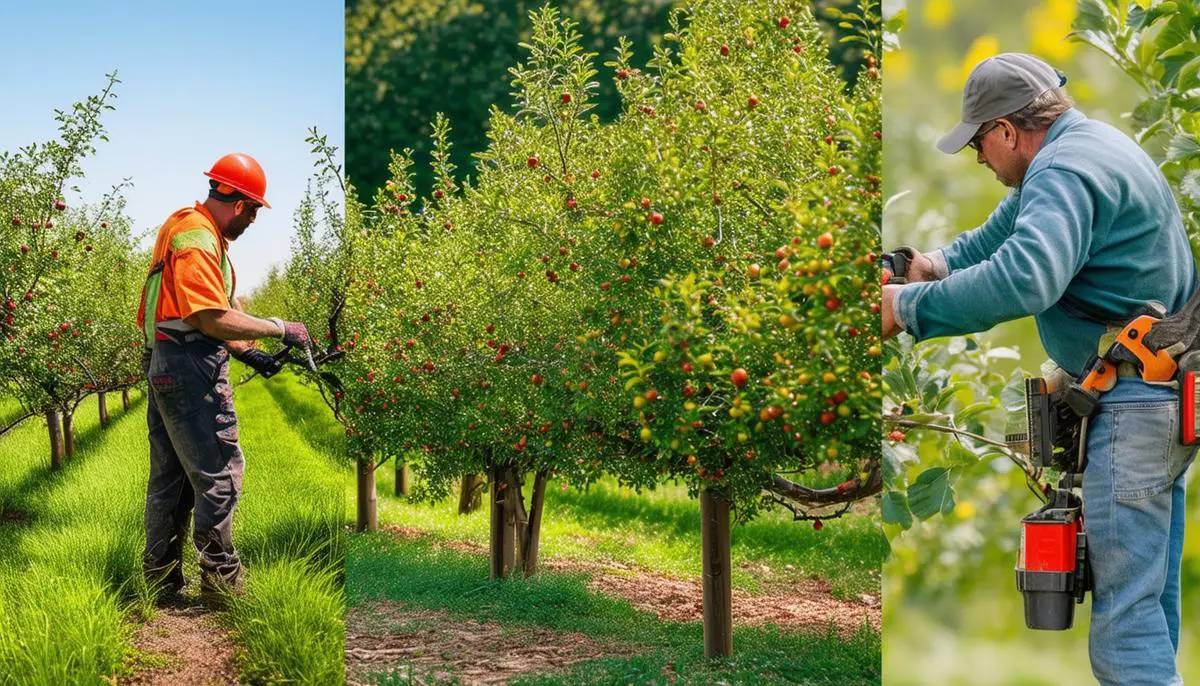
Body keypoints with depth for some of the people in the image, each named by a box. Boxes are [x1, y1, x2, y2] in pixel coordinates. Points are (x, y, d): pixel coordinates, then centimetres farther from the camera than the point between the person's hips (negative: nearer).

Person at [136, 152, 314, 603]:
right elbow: (214, 319, -23)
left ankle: (160, 578, 23)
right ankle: (220, 580, -1)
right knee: (219, 475, -6)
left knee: (171, 477, 15)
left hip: (165, 363, 11)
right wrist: (279, 329, -16)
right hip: (191, 366, -11)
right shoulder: (197, 239, -16)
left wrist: (248, 354, 12)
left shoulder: (197, 230, 17)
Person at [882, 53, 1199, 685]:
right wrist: (945, 262, 9)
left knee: (1125, 614, -10)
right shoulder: (1090, 145, 16)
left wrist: (911, 306, -25)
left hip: (1136, 405, -11)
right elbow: (1011, 226, 26)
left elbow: (1022, 279, -35)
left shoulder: (1064, 170, -18)